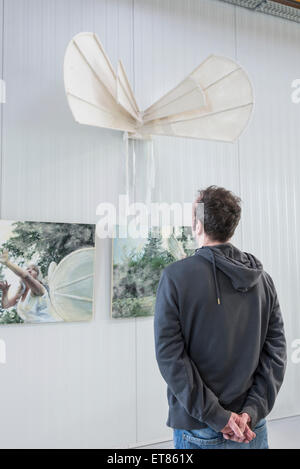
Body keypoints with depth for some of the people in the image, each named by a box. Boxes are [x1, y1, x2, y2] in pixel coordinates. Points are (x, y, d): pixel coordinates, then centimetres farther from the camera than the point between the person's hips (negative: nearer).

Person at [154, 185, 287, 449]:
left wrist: (216, 416, -14)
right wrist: (252, 410, -7)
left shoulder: (176, 276, -13)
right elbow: (276, 351, -4)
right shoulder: (263, 279, 0)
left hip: (199, 432, -4)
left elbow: (169, 354, -18)